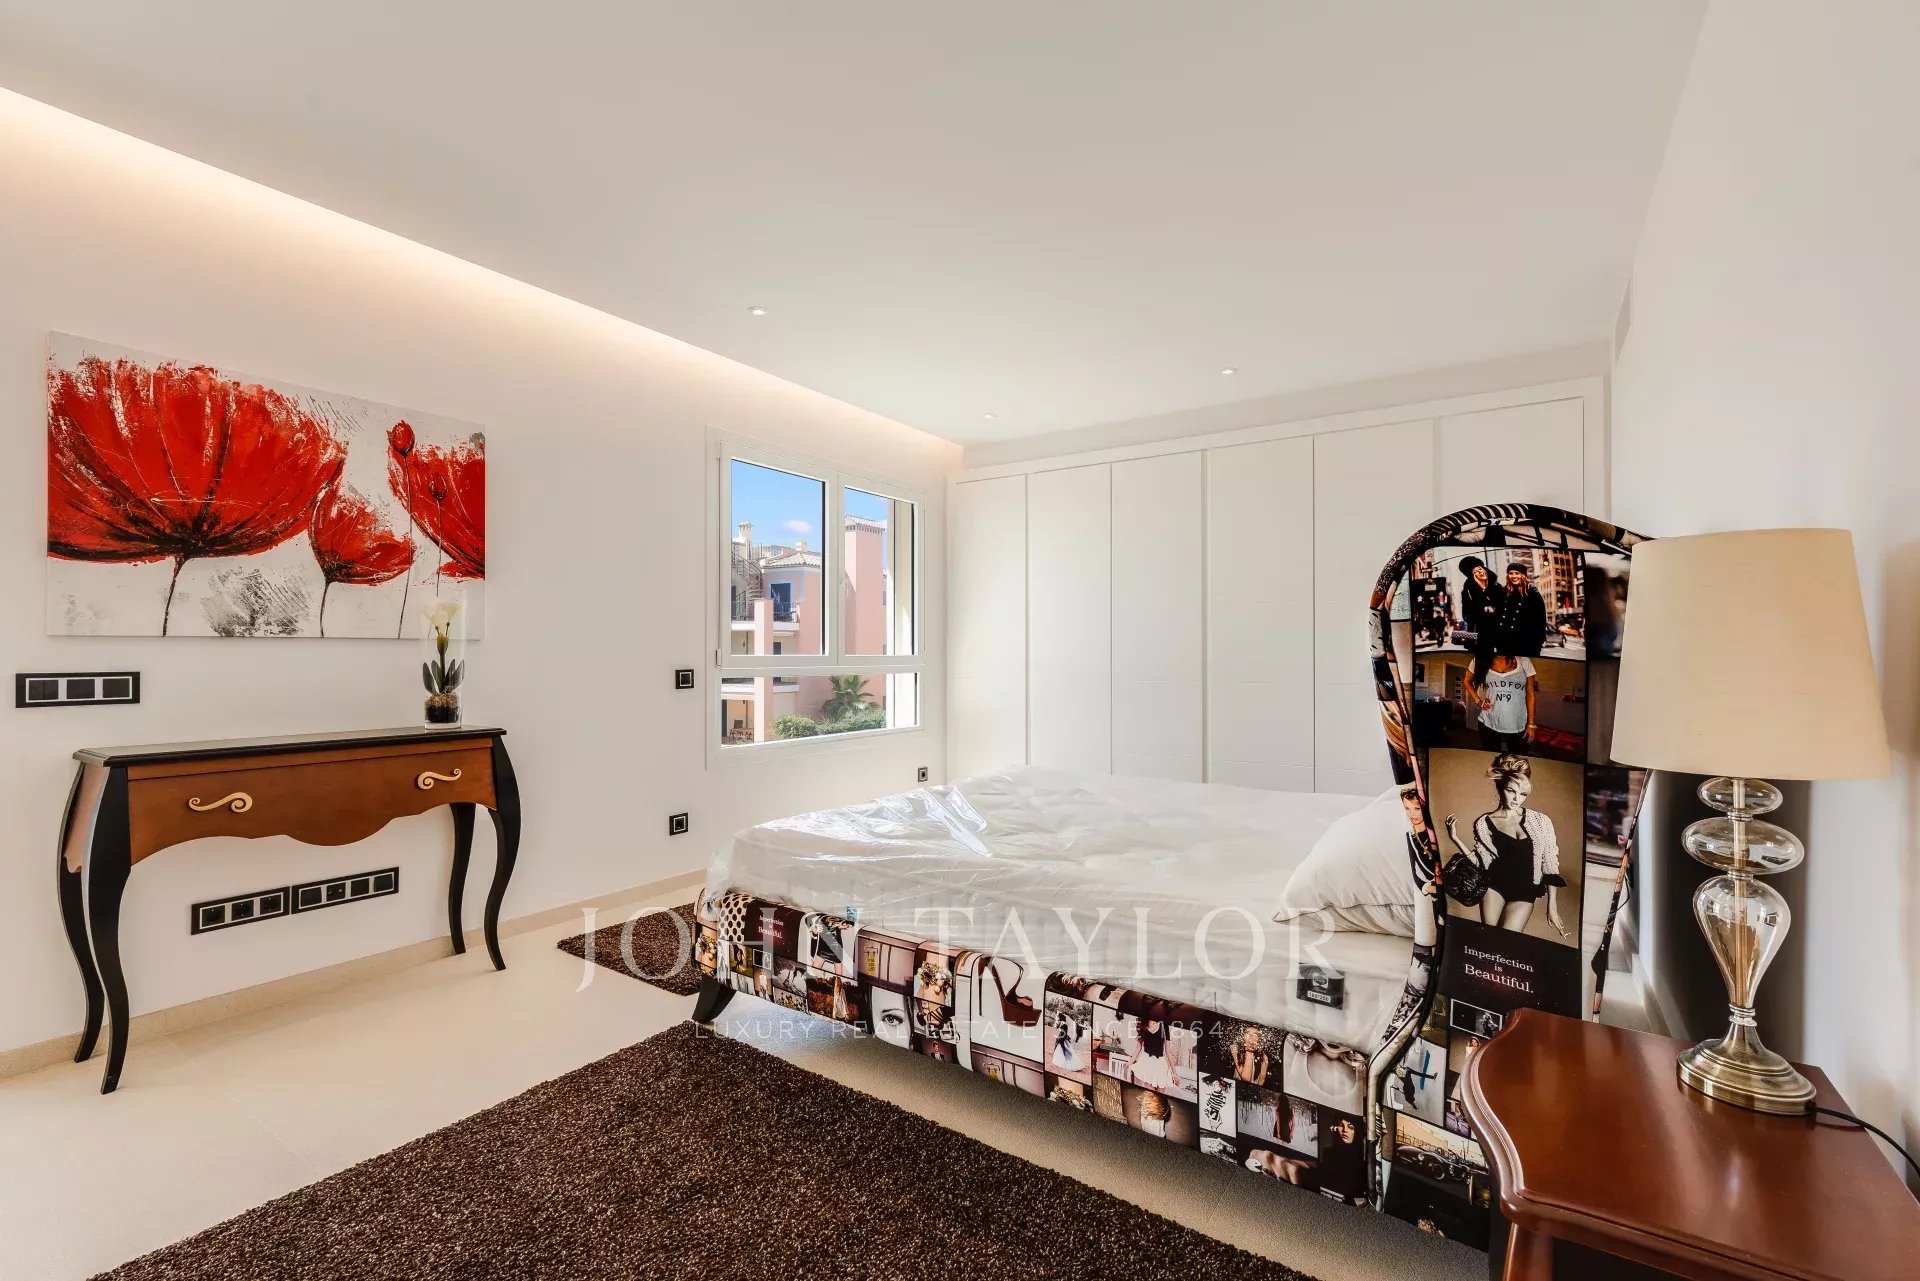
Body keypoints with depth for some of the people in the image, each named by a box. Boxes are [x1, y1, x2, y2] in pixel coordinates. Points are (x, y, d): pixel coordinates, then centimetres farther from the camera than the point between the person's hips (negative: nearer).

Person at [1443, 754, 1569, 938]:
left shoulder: (1541, 822, -2)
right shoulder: (1483, 823, -2)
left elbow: (1550, 865, 3)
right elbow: (1481, 863, 4)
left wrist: (1552, 906, 2)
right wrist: (1456, 839, -6)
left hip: (1524, 891, 0)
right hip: (1494, 885, 1)